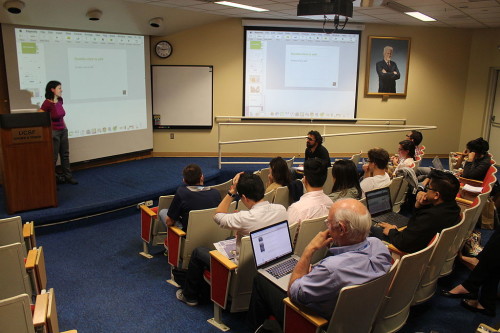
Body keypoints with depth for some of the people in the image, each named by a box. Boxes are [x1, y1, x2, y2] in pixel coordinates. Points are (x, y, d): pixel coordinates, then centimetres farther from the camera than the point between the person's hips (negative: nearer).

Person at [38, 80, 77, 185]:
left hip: (63, 131, 8)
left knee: (65, 155, 13)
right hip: (53, 132, -7)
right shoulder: (47, 103, -19)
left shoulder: (60, 100, 4)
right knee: (53, 157, 2)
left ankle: (68, 176, 23)